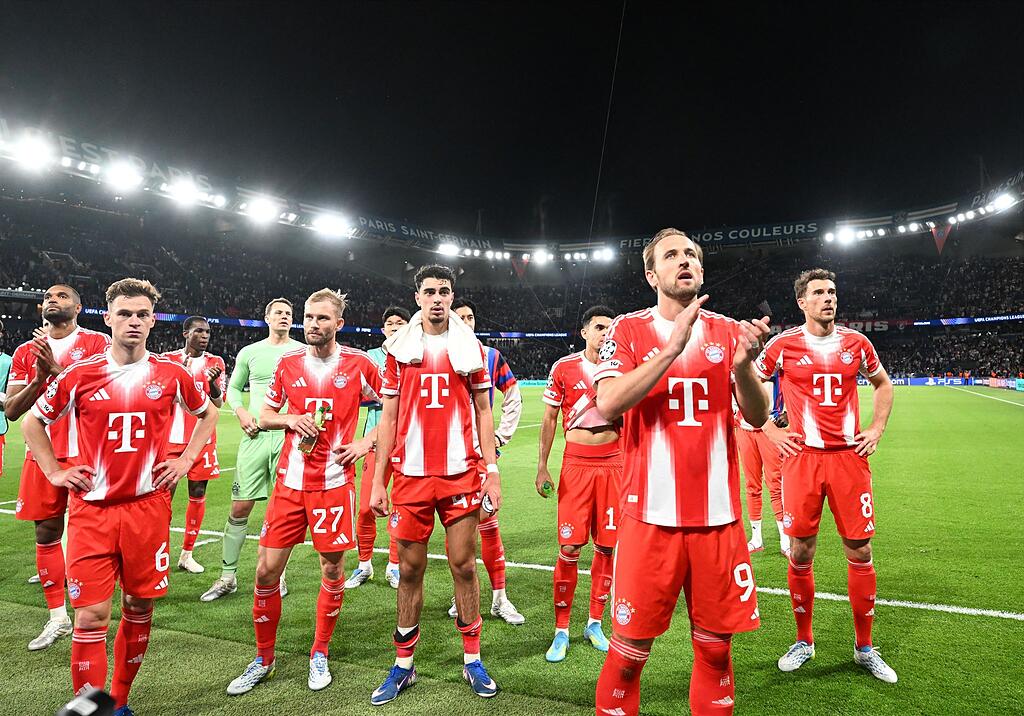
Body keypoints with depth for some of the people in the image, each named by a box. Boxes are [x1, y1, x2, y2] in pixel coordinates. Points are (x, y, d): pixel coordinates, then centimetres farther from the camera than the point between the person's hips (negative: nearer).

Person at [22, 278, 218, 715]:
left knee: (139, 608, 10)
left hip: (148, 506, 1)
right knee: (91, 616, -3)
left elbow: (208, 414, 18)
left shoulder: (171, 375, 1)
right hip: (91, 509, -1)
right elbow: (32, 422, 15)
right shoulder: (80, 376, 0)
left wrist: (186, 460, 8)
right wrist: (55, 472, 6)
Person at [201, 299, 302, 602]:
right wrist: (241, 412, 0)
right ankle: (228, 577, 16)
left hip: (288, 436, -1)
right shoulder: (249, 352, 10)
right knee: (240, 507, 2)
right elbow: (233, 388, 19)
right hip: (255, 435, 2)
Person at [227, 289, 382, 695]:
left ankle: (320, 655, 28)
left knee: (332, 568, 6)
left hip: (334, 482, -2)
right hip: (290, 481, 3)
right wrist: (289, 419, -5)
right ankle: (264, 659, 25)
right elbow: (265, 414, 15)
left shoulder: (358, 365, -3)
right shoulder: (288, 364, 5)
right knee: (267, 570, 4)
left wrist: (367, 442, -5)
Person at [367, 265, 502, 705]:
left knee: (464, 565, 7)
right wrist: (378, 481, 3)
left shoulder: (470, 348, 5)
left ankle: (472, 660, 24)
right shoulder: (399, 348, 5)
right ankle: (403, 666, 24)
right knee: (410, 570, 9)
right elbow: (389, 418, 7)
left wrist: (492, 471, -1)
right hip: (410, 475, 1)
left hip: (461, 473, 0)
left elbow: (483, 412, 6)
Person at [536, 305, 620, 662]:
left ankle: (595, 622, 24)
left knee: (606, 546, 7)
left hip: (613, 464, 2)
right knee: (569, 547, -4)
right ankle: (561, 630, 11)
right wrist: (542, 467, 1)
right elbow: (549, 419, 4)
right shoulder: (564, 367, 0)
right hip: (576, 463, -2)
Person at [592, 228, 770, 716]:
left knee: (715, 648, 13)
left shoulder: (728, 331, 8)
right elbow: (608, 404, -15)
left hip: (717, 513, 3)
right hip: (651, 513, -2)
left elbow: (757, 416, 3)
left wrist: (743, 364, -16)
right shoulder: (628, 329, 0)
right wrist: (673, 346, -20)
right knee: (630, 650, 5)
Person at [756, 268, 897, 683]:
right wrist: (772, 432, 0)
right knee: (801, 552, 4)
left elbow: (882, 385, 23)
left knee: (859, 551, 7)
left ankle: (864, 648, 24)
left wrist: (876, 430, 11)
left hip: (849, 456, 3)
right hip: (802, 458, -2)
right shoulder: (784, 345, -2)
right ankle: (804, 641, 23)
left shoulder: (856, 344, 7)